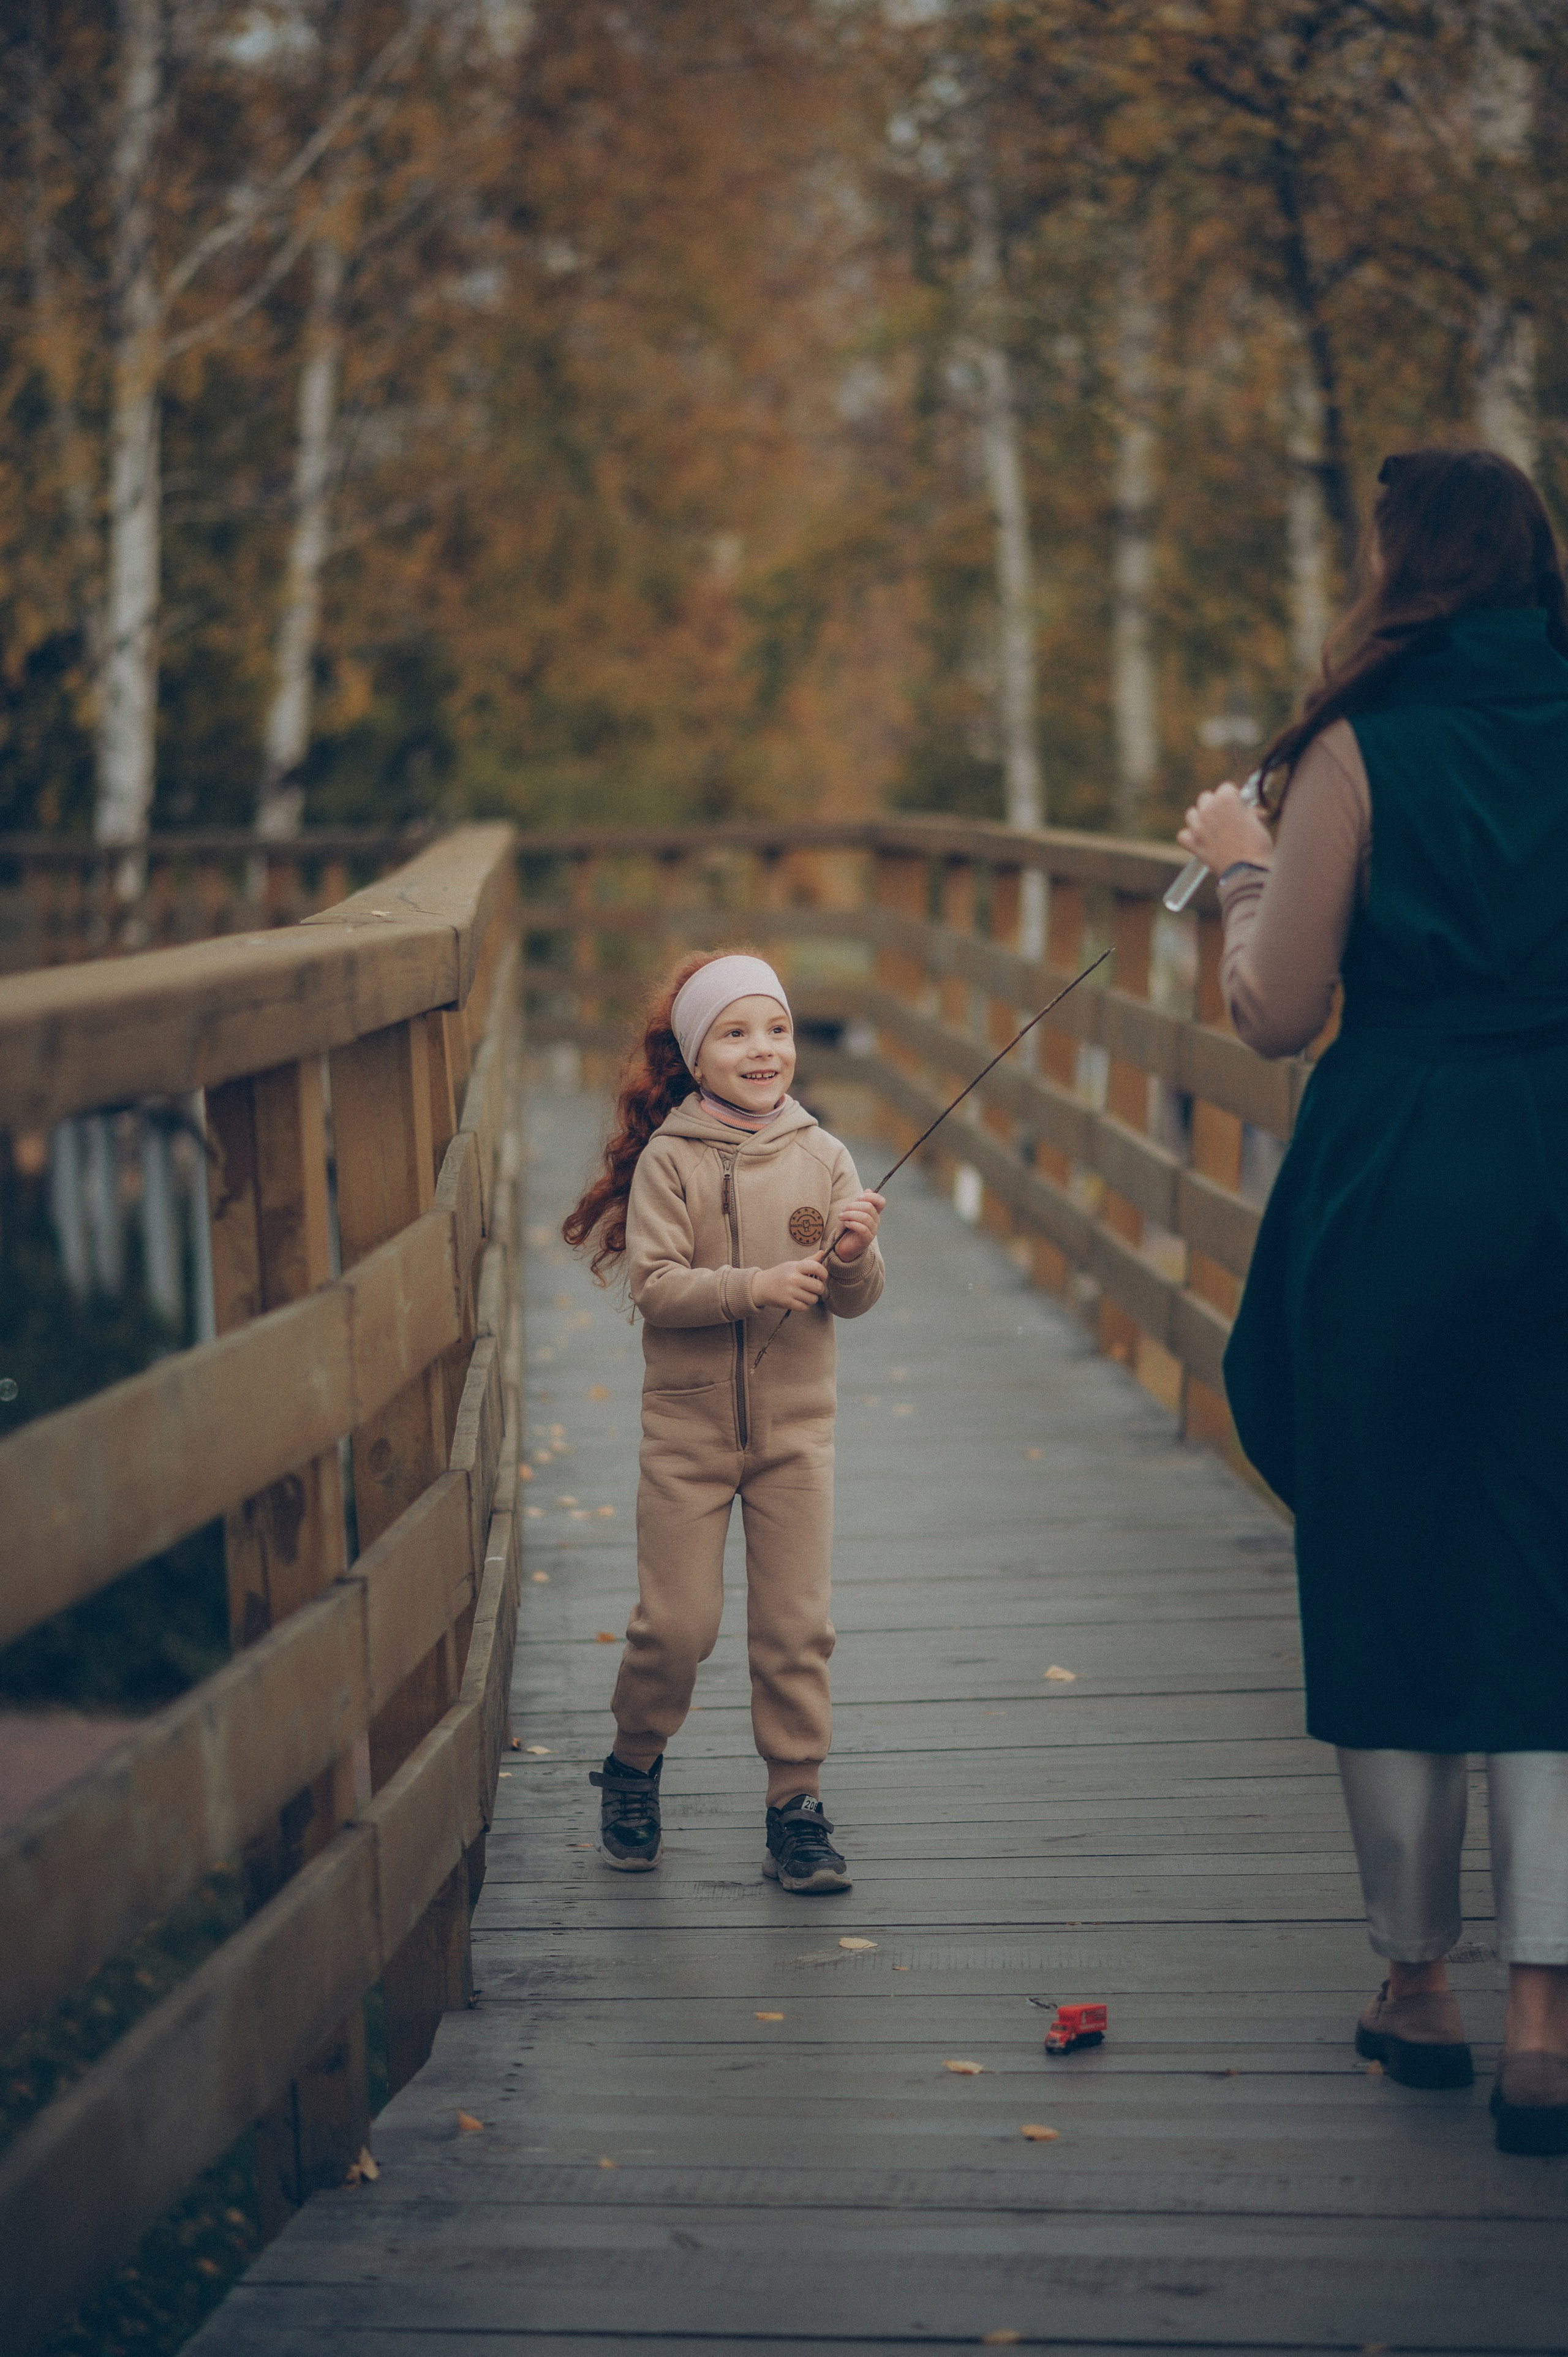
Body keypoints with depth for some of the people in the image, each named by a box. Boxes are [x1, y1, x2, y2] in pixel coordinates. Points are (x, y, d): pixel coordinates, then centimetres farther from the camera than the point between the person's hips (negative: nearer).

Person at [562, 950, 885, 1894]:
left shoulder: (823, 1158, 1)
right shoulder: (668, 1160, -6)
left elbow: (855, 1300, 1)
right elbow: (655, 1286, -14)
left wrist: (853, 1258, -21)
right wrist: (756, 1287, -26)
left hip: (796, 1428, 2)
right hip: (689, 1428, -2)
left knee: (795, 1625, 3)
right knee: (677, 1622, 1)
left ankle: (798, 1800, 15)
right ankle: (635, 1765, 26)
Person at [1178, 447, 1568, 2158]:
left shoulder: (1364, 751, -6)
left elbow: (1277, 1014, -5)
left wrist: (1240, 867, 11)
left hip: (1399, 1180, -3)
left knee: (1387, 1575, 10)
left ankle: (1417, 1979, 21)